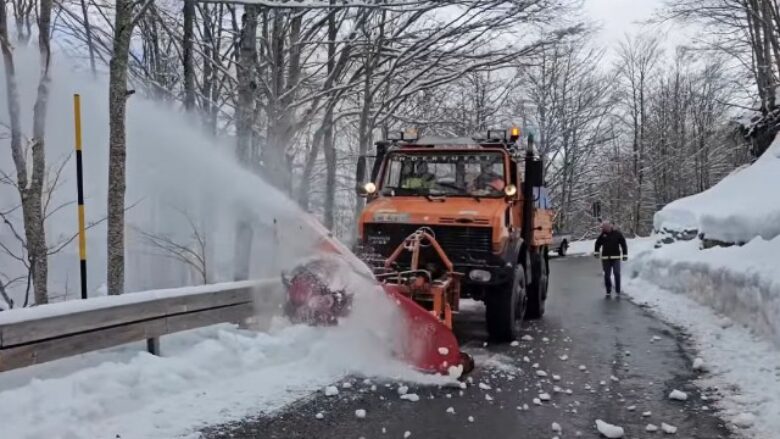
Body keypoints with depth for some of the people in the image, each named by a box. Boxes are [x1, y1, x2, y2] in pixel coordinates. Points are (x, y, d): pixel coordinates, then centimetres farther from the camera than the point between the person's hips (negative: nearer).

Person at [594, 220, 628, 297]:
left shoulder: (617, 233, -2)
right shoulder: (602, 235, 3)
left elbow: (623, 244, 2)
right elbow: (598, 243, 19)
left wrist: (625, 255, 0)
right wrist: (597, 252, 14)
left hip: (616, 257, -2)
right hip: (605, 258, 2)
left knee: (617, 273, -9)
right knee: (607, 275, 5)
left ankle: (618, 290, 1)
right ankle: (608, 291, 17)